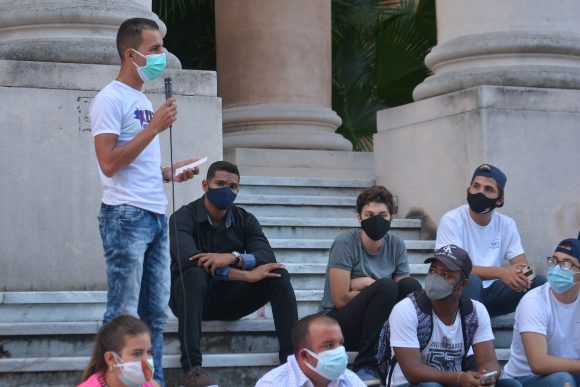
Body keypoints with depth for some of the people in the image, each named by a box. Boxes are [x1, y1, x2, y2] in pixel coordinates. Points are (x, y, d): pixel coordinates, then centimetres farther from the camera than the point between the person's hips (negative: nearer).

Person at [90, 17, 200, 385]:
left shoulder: (144, 101, 19)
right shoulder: (111, 99, -7)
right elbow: (109, 164, -16)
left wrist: (171, 172, 9)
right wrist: (155, 127, -14)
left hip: (156, 216, 9)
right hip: (127, 215, -9)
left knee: (155, 314, 9)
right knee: (124, 317, -8)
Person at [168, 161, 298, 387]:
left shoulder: (245, 220, 2)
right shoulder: (183, 218, -11)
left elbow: (267, 258, -14)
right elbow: (189, 260, -29)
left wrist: (234, 257, -35)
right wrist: (246, 275, -32)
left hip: (230, 300, 4)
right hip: (194, 298, -4)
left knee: (279, 276, -17)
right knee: (194, 274, -37)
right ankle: (191, 368, -45)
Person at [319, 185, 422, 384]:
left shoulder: (396, 245, 1)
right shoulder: (345, 242, -14)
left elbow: (407, 293, -3)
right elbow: (341, 300, -18)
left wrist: (370, 284, -15)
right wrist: (377, 289, -8)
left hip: (380, 327, 5)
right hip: (338, 324, -5)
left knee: (412, 286, -18)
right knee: (385, 287, -29)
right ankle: (365, 365, -24)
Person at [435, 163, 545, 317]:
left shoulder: (507, 224, 4)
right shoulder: (452, 220, -11)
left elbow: (522, 264, 2)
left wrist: (520, 274, -26)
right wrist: (499, 273, -34)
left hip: (491, 293, 5)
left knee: (539, 282, -13)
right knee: (471, 281, -36)